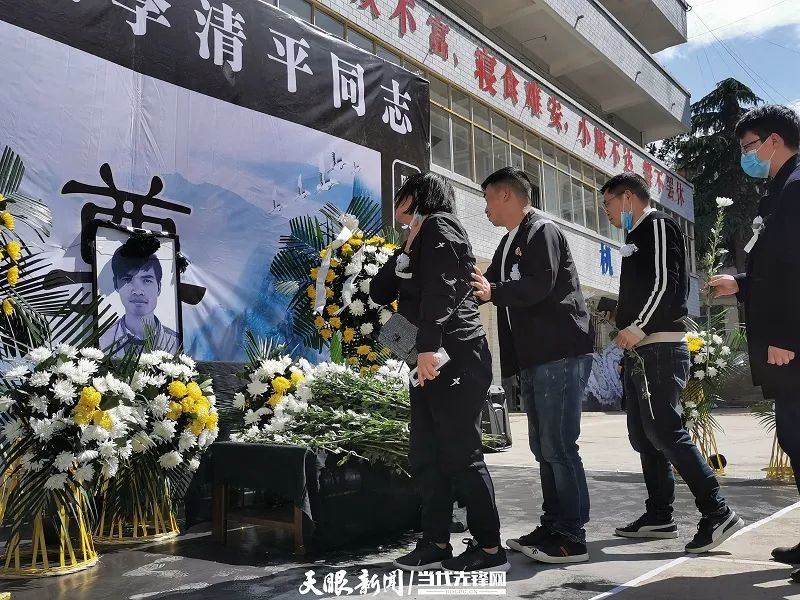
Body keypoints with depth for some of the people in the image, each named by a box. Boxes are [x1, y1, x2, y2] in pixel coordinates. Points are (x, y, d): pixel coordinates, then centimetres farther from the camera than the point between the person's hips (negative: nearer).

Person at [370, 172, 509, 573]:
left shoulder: (438, 225, -4)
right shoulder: (417, 243, 23)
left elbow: (441, 288, -19)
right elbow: (379, 292, 19)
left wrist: (428, 345, -28)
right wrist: (406, 250, 13)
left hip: (454, 357, -10)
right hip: (431, 361, 10)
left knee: (461, 455, -6)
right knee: (425, 457, 10)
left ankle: (489, 547, 3)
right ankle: (436, 544, 17)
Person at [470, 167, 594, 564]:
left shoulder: (542, 231, -7)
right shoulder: (510, 242, 21)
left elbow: (540, 285, -20)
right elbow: (491, 285, 23)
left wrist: (493, 291, -22)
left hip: (561, 353, -10)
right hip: (533, 356, 10)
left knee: (559, 446, -8)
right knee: (543, 447, 12)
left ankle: (572, 537, 0)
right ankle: (552, 527, 20)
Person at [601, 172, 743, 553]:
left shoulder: (658, 225, -4)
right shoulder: (637, 237, 23)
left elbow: (665, 282, -17)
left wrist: (637, 327, -20)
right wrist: (627, 328, 14)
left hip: (659, 346, -10)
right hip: (640, 349, 10)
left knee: (663, 429, -14)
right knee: (643, 434, 10)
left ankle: (716, 512, -8)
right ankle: (659, 517, 17)